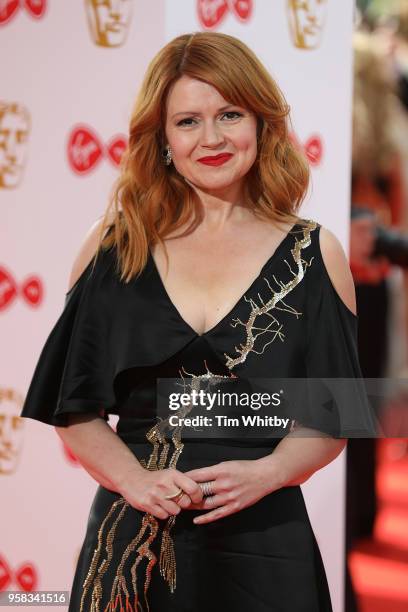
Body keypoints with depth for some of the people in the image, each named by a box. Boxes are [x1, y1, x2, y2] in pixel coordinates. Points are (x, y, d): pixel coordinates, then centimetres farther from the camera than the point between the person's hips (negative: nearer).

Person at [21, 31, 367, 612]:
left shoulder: (314, 254, 0)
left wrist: (266, 473, -15)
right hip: (132, 541, 1)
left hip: (261, 543, 0)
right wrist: (133, 480, -12)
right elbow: (75, 408, 3)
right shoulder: (115, 246, 2)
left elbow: (331, 418, 2)